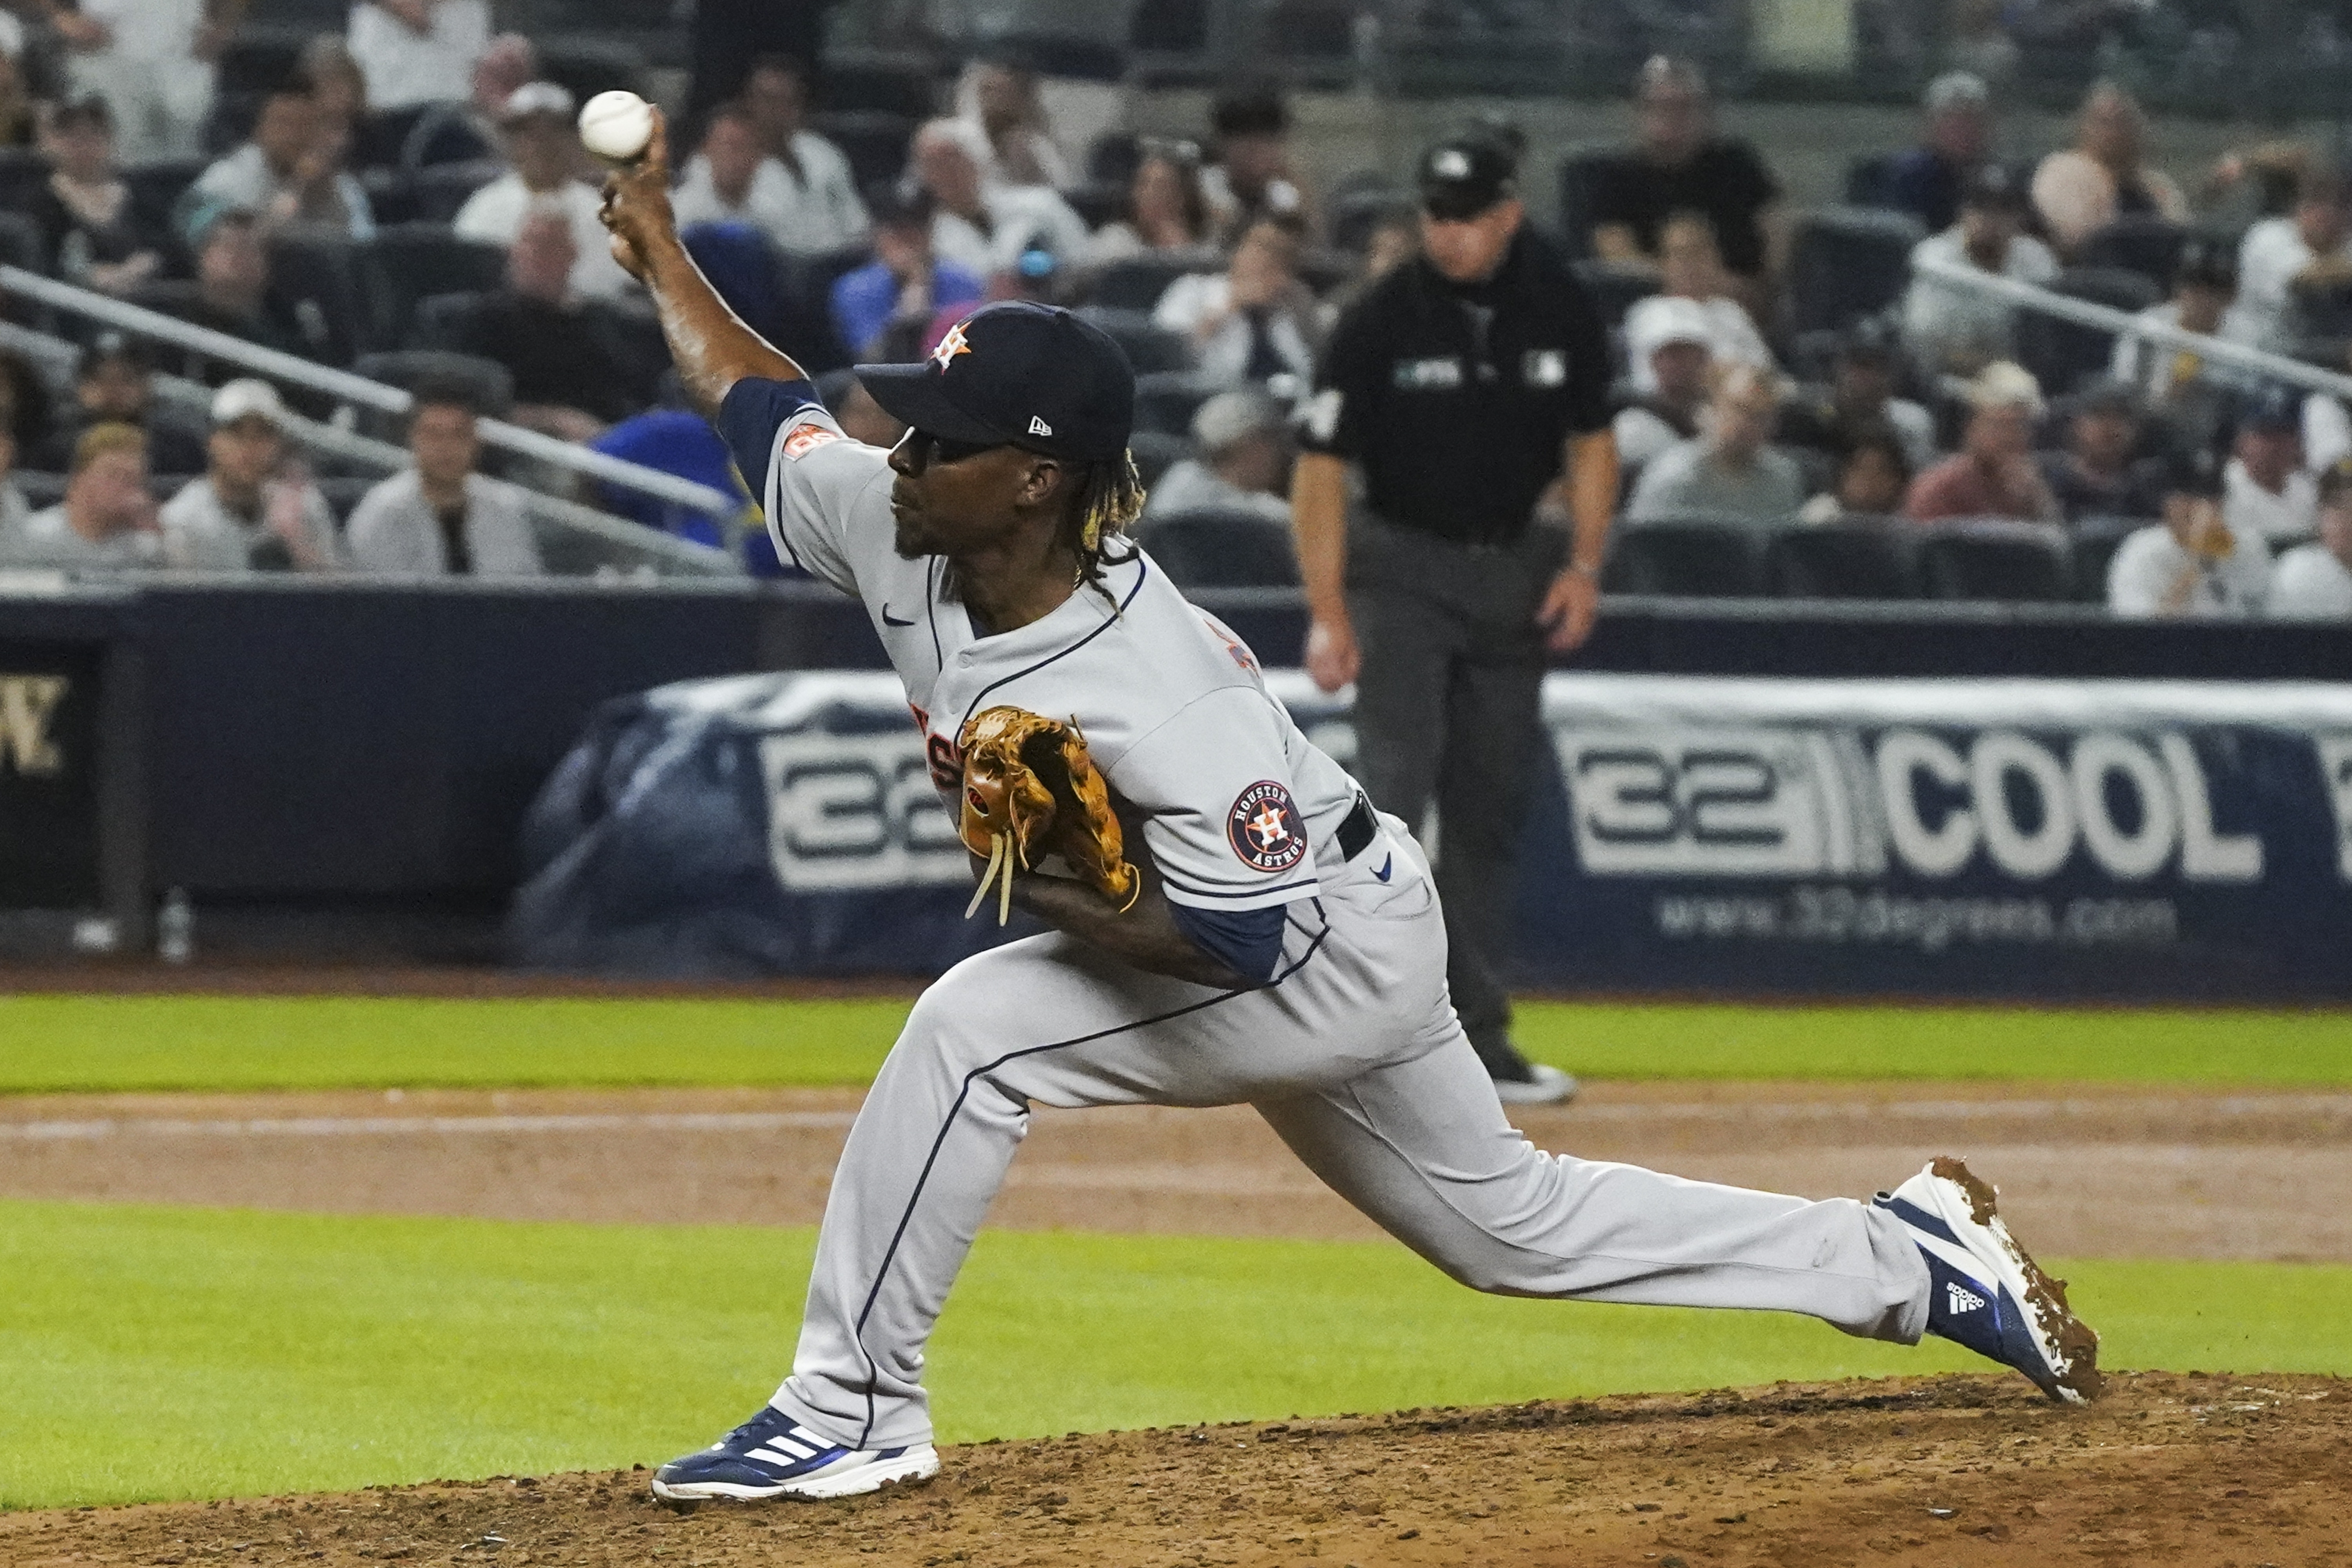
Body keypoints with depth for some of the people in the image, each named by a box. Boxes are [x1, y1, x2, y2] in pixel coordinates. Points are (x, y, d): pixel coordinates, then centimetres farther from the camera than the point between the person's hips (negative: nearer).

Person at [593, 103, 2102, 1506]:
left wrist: (1033, 879, -36)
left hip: (1338, 959, -9)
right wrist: (658, 242, 5)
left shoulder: (1160, 695, -36)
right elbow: (759, 399, 3)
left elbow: (1238, 940, -36)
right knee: (1517, 1224, 22)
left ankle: (852, 1413, -16)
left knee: (974, 1028, -25)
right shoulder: (893, 529, -14)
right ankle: (1909, 1256, 32)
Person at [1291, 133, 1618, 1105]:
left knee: (1492, 807, 8)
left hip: (1515, 569, 4)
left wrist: (1584, 564, -2)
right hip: (1403, 567, -4)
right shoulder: (1380, 322, -14)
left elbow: (1590, 442, 10)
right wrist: (1328, 612, -19)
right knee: (1397, 775, -18)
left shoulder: (1560, 313, -3)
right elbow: (1321, 468, -12)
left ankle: (1478, 1036, 15)